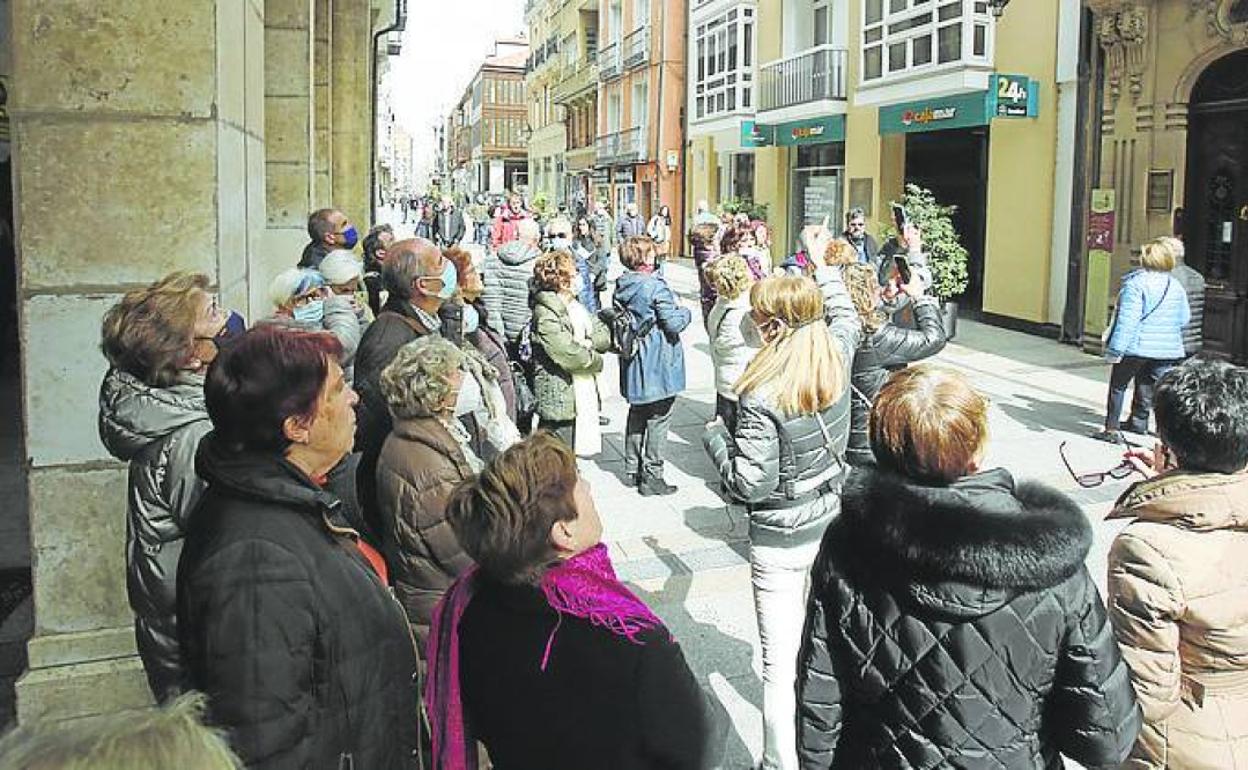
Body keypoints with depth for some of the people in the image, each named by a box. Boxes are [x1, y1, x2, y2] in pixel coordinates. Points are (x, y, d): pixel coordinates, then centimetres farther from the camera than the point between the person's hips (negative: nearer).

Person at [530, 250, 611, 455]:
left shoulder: (576, 306, 13)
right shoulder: (545, 312, -16)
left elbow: (604, 336, 11)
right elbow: (566, 353, -23)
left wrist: (589, 342, -11)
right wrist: (596, 361, -7)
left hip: (584, 395, 9)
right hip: (559, 398, -9)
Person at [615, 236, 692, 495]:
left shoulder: (621, 287, 3)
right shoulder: (655, 287, -19)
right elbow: (674, 324, -18)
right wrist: (686, 312, 1)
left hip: (633, 364, 8)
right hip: (659, 365, -7)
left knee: (637, 415, 19)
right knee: (658, 420, 2)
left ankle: (632, 470, 27)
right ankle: (651, 476, 6)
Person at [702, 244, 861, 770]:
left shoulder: (761, 397, -24)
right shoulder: (837, 357, -6)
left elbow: (751, 484, -21)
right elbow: (846, 316, 18)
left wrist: (716, 437, -5)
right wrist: (824, 267, 30)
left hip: (780, 542, -7)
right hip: (833, 524, 7)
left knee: (780, 665, 4)